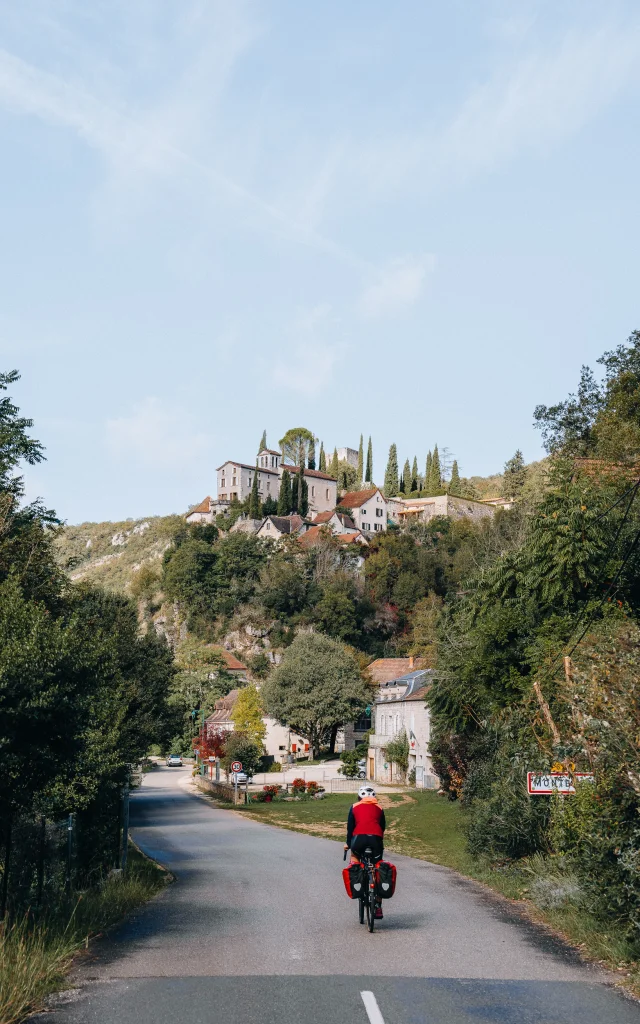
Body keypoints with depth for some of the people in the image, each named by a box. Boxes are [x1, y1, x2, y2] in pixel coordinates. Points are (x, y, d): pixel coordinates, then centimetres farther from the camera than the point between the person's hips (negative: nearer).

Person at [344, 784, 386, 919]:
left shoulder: (354, 807, 22)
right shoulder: (379, 808, 25)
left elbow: (350, 827, 23)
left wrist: (348, 844, 34)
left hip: (359, 837, -1)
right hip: (376, 838, 1)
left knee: (354, 856, 33)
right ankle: (378, 907, 12)